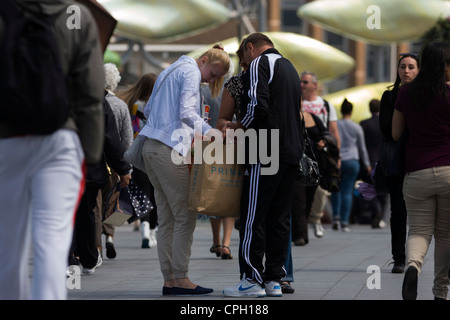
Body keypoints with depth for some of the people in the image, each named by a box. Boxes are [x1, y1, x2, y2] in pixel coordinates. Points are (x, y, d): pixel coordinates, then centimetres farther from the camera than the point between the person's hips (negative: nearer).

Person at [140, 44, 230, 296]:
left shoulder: (171, 71, 23)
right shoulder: (191, 72, -5)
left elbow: (148, 110, 26)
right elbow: (186, 112, -18)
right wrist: (210, 132, -25)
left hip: (151, 148, 9)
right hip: (170, 150, -9)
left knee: (167, 218, 7)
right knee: (185, 216, -6)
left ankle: (169, 279, 5)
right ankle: (181, 279, -8)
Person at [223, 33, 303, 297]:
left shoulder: (259, 64, -4)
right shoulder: (289, 67, 22)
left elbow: (257, 107, -18)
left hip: (267, 152, -8)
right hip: (291, 151, 8)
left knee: (253, 215, -5)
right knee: (280, 216, 9)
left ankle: (252, 279, -6)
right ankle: (274, 279, 9)